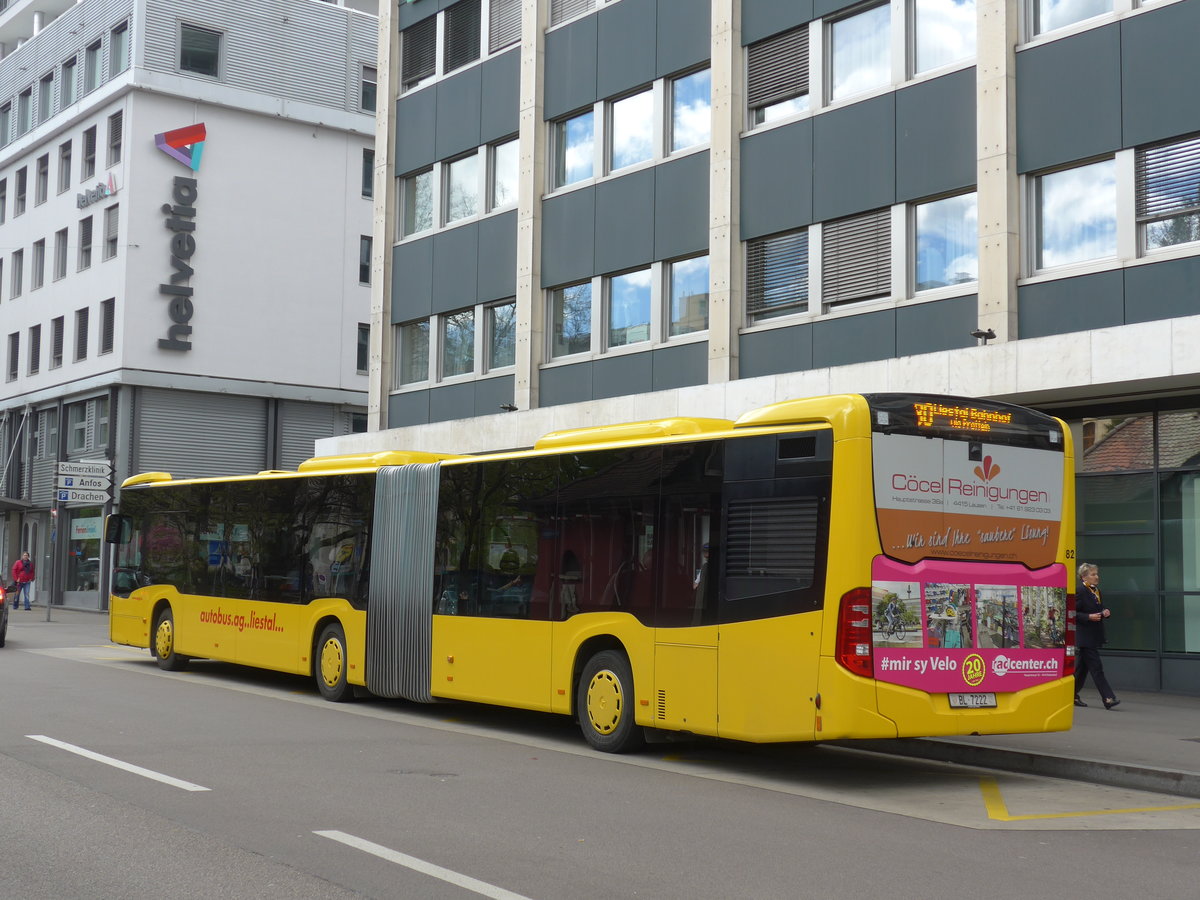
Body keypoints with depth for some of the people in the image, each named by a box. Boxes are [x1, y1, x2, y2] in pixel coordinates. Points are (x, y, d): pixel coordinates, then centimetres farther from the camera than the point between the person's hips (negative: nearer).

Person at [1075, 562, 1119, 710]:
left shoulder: (1097, 591, 14)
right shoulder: (1080, 592, -13)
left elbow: (1100, 608, 25)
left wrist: (1105, 612, 3)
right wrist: (1089, 617, -23)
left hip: (1094, 637, 9)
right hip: (1084, 636, -9)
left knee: (1082, 667, 14)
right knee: (1096, 668, -9)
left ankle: (1073, 696, 22)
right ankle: (1108, 698, -10)